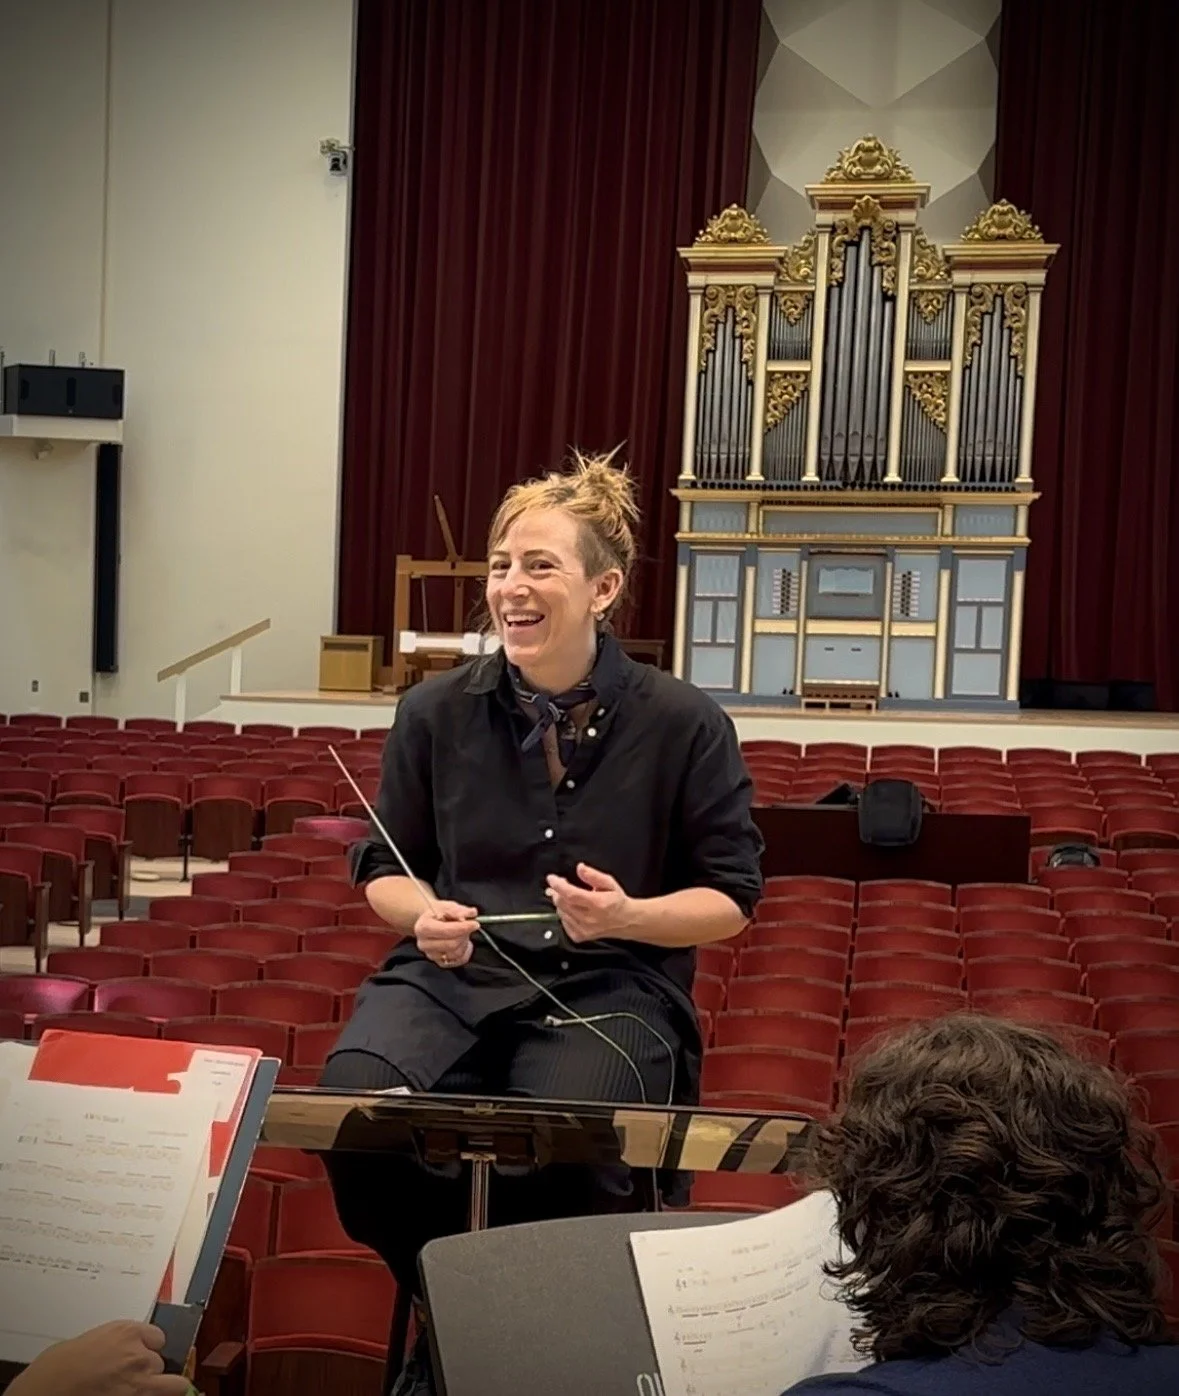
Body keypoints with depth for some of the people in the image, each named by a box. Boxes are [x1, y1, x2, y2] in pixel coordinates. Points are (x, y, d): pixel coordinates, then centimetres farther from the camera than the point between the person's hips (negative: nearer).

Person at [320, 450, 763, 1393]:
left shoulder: (684, 724, -2)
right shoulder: (436, 713, 5)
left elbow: (732, 899, 3)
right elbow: (384, 869, 16)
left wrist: (627, 916, -17)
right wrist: (423, 913, -8)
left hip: (613, 985, -2)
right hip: (454, 971, 3)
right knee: (355, 1099, -29)